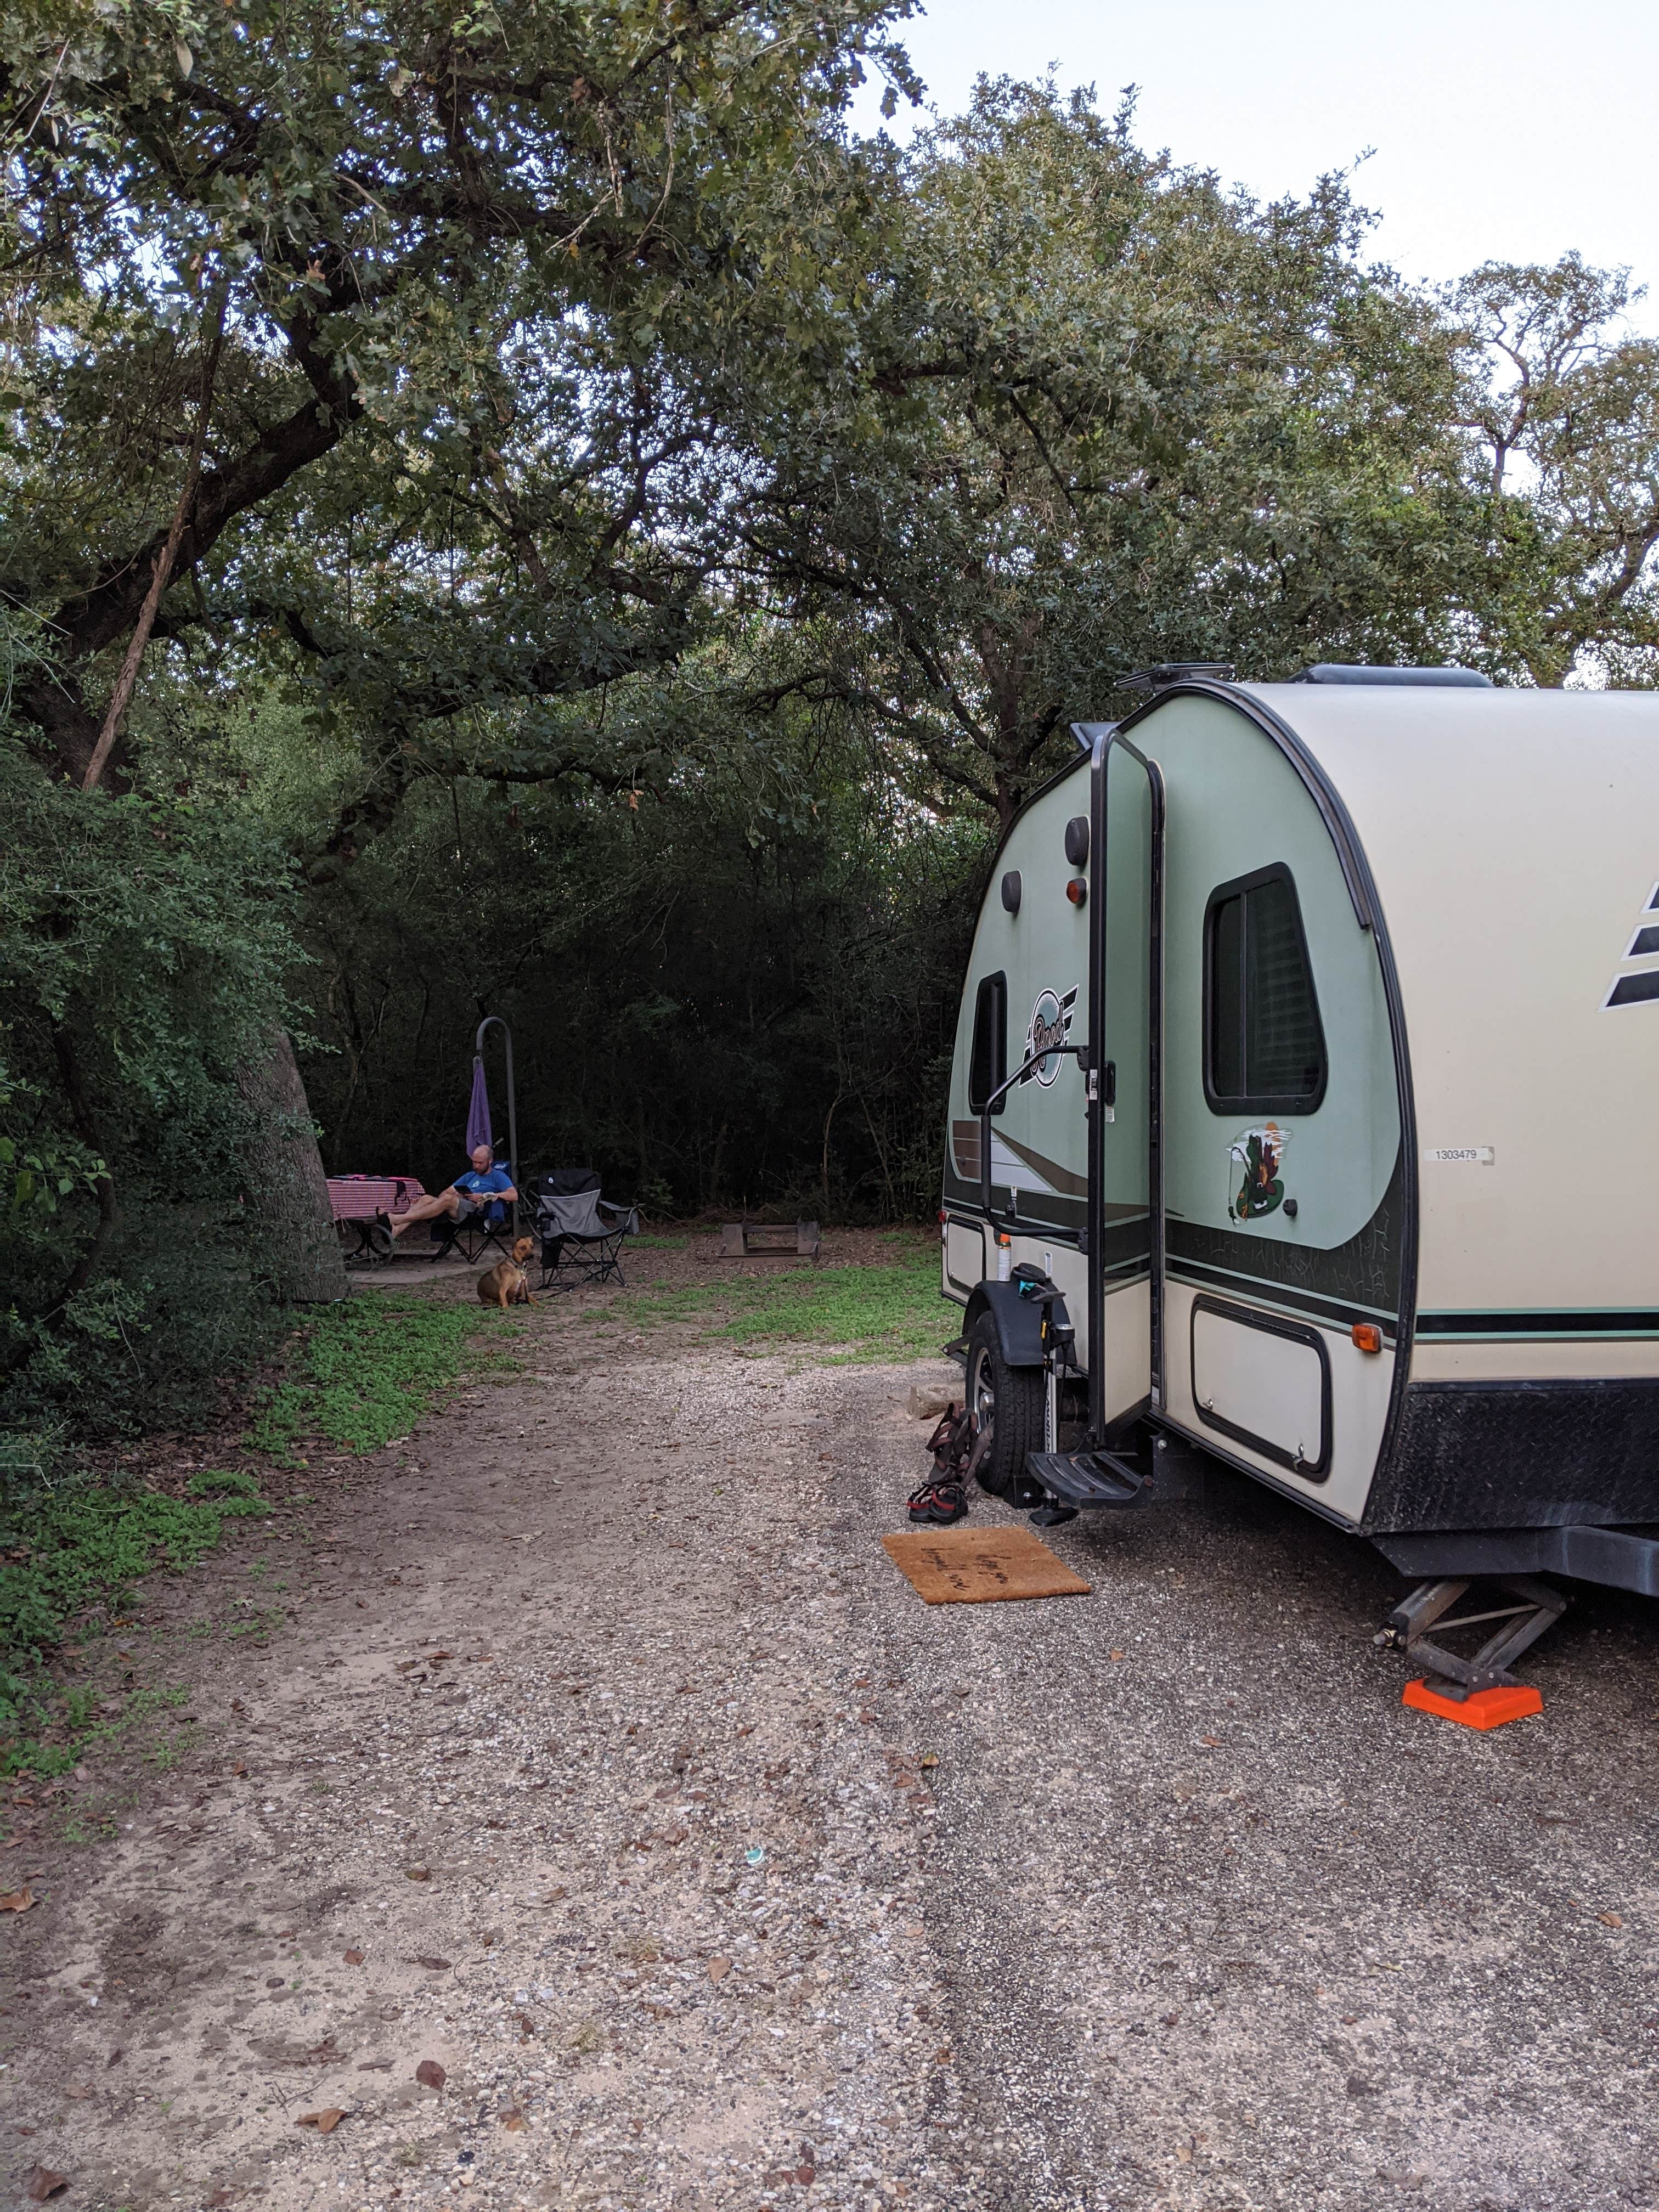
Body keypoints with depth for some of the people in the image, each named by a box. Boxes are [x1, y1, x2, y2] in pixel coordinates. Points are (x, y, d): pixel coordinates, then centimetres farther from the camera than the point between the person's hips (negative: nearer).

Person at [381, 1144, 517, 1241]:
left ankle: (397, 1219, -41)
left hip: (479, 1210, -7)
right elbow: (448, 1191, 25)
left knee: (448, 1199, -33)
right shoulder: (469, 1177, 33)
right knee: (427, 1199, -18)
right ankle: (396, 1230, -39)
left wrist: (485, 1196, -8)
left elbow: (514, 1195, -4)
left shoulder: (498, 1177, 14)